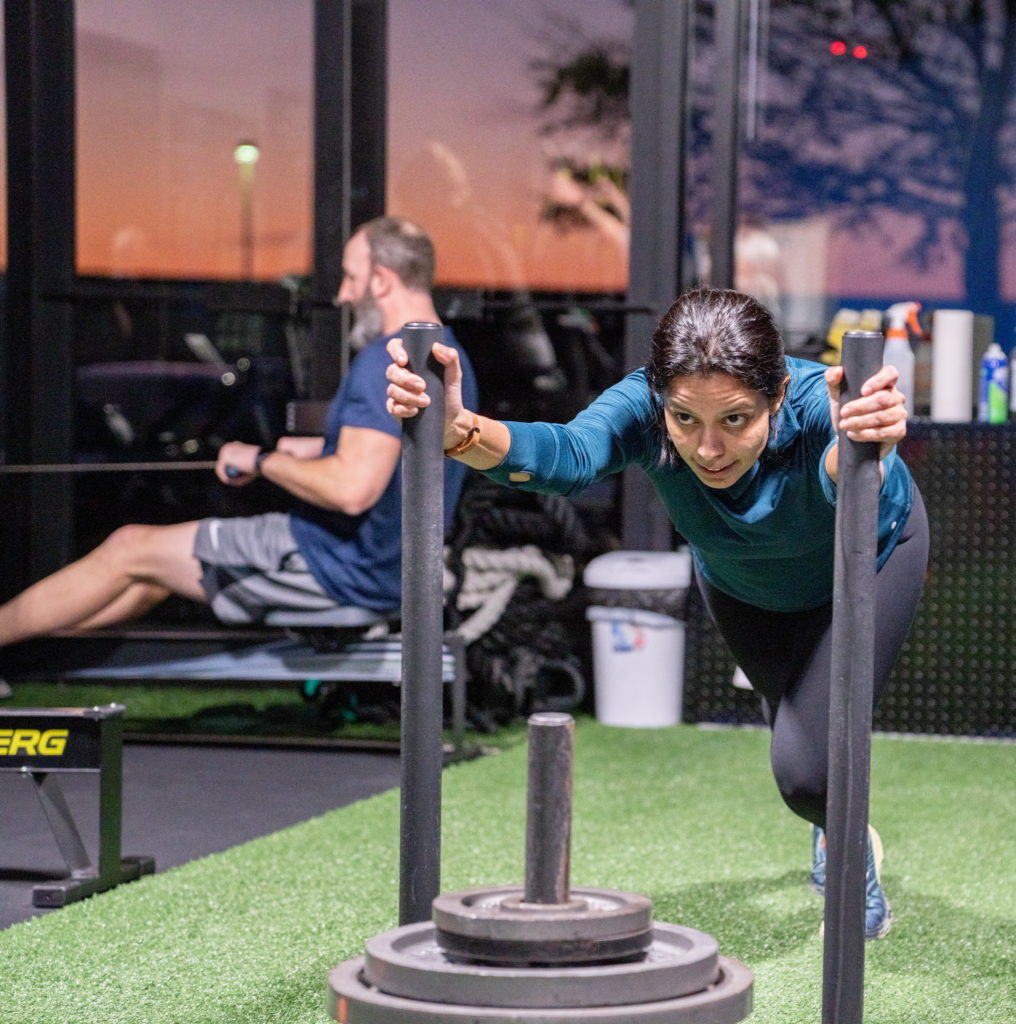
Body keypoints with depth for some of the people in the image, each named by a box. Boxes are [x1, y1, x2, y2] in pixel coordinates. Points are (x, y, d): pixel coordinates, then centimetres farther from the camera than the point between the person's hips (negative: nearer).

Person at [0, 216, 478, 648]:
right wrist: (282, 449, 14)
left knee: (129, 551, 4)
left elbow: (351, 489, -32)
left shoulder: (385, 362, -23)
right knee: (159, 567, 22)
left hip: (343, 567, -10)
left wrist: (262, 461, -15)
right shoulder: (450, 357, 10)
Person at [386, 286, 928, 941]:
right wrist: (458, 429, -78)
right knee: (794, 725, 27)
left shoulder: (815, 407, -45)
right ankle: (838, 827, 62)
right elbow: (569, 457, -60)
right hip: (741, 580, 4)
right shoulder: (646, 407, -40)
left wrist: (862, 453, -90)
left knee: (808, 768, -17)